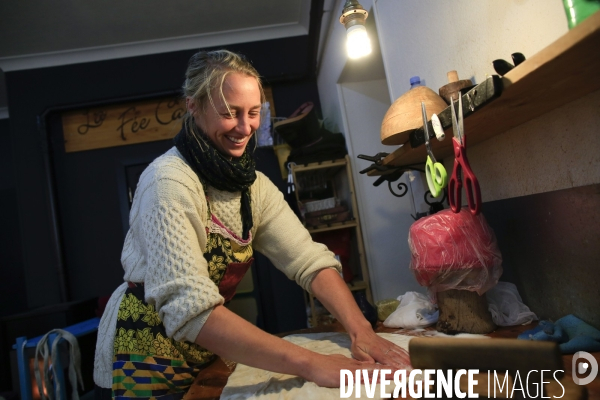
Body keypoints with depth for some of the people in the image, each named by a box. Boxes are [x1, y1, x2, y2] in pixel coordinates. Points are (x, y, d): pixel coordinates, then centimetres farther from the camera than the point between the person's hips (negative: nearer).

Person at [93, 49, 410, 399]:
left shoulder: (254, 185, -4)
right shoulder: (169, 182, -25)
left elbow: (309, 259, -12)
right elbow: (191, 308, -34)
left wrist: (361, 330, -25)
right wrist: (309, 363, -37)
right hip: (146, 364, -6)